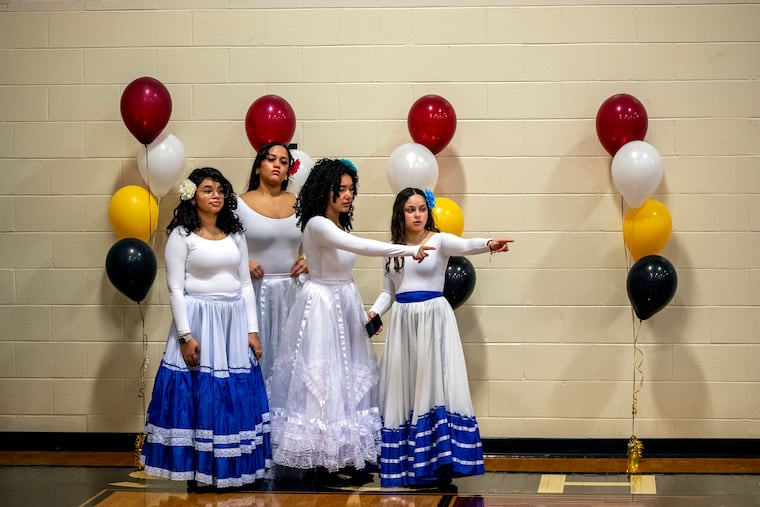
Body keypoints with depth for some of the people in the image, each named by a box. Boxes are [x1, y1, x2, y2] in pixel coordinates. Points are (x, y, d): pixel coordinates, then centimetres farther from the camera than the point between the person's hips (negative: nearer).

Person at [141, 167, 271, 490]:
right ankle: (197, 474, 7)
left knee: (235, 396, 5)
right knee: (197, 395, -3)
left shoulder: (235, 234, 12)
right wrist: (185, 335, -14)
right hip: (199, 321, -5)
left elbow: (246, 284, 12)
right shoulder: (181, 235, -3)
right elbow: (176, 289, -7)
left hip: (234, 323, 5)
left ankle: (229, 471, 15)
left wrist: (252, 330, 5)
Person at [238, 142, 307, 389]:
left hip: (291, 292, 3)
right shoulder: (241, 204, -2)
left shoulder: (298, 204, 9)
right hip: (255, 291, -3)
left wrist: (308, 260, 2)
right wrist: (242, 263, -14)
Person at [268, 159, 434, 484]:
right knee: (322, 380, -5)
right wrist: (409, 250, -34)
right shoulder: (317, 225, -17)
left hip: (345, 304, 9)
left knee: (350, 378, 9)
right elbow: (360, 246, -31)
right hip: (321, 305, -9)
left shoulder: (342, 226, 10)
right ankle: (322, 460, 3)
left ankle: (347, 454, 15)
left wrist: (363, 313, 17)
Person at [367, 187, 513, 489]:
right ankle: (412, 466, 12)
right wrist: (374, 312, -3)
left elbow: (464, 246, -24)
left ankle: (439, 465, -7)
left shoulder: (439, 240, -3)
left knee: (435, 387, -8)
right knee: (406, 391, 5)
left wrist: (489, 244, -45)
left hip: (434, 317, -5)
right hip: (403, 321, 5)